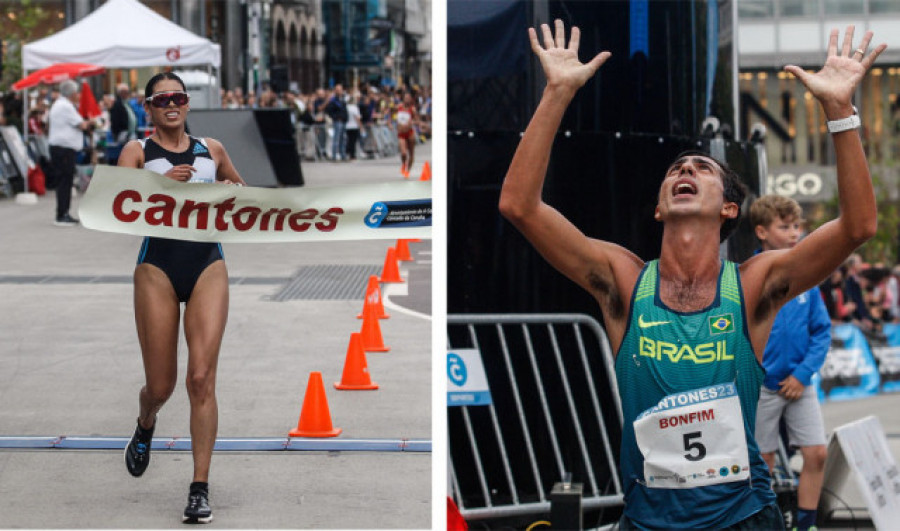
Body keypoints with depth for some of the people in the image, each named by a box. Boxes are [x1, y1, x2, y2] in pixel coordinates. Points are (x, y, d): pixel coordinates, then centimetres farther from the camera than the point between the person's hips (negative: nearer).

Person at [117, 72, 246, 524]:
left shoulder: (212, 150, 12)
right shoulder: (137, 151, 4)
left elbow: (241, 189, 29)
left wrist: (233, 190, 6)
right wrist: (161, 183, -23)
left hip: (208, 266, 1)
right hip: (158, 268, -1)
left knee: (201, 377, -11)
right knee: (160, 387, 5)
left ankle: (200, 488, -9)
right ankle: (145, 428, 43)